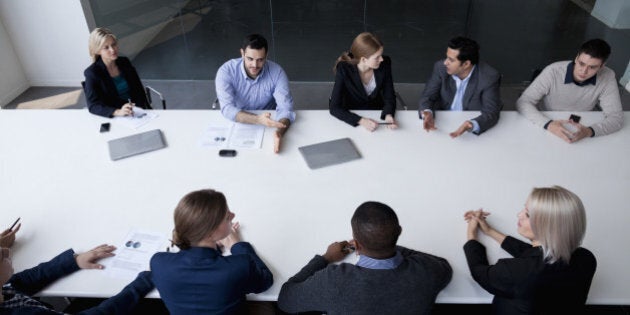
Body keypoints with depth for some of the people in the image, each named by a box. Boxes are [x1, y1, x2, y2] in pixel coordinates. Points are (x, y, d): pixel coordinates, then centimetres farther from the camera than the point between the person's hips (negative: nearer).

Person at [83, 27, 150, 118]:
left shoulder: (125, 62, 10)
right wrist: (118, 112, -32)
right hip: (115, 118, -4)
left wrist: (148, 110, -4)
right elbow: (93, 106, -14)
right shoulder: (92, 73, -4)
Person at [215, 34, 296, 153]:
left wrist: (280, 132, -46)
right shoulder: (226, 71, -20)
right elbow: (227, 109, -29)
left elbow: (285, 108, -23)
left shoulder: (277, 72, -17)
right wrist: (258, 119, -47)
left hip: (268, 124, 1)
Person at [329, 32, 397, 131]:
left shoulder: (385, 63, -15)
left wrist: (388, 115, -28)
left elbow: (389, 97, -7)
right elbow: (334, 108, -24)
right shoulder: (344, 69, -23)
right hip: (352, 116, -1)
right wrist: (361, 121, -36)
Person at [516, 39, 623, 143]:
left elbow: (616, 117, -14)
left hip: (580, 131, 3)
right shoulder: (553, 71, -20)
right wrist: (548, 124, -36)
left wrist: (589, 131, -34)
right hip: (545, 130, -3)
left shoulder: (608, 77, -14)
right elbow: (523, 102, -21)